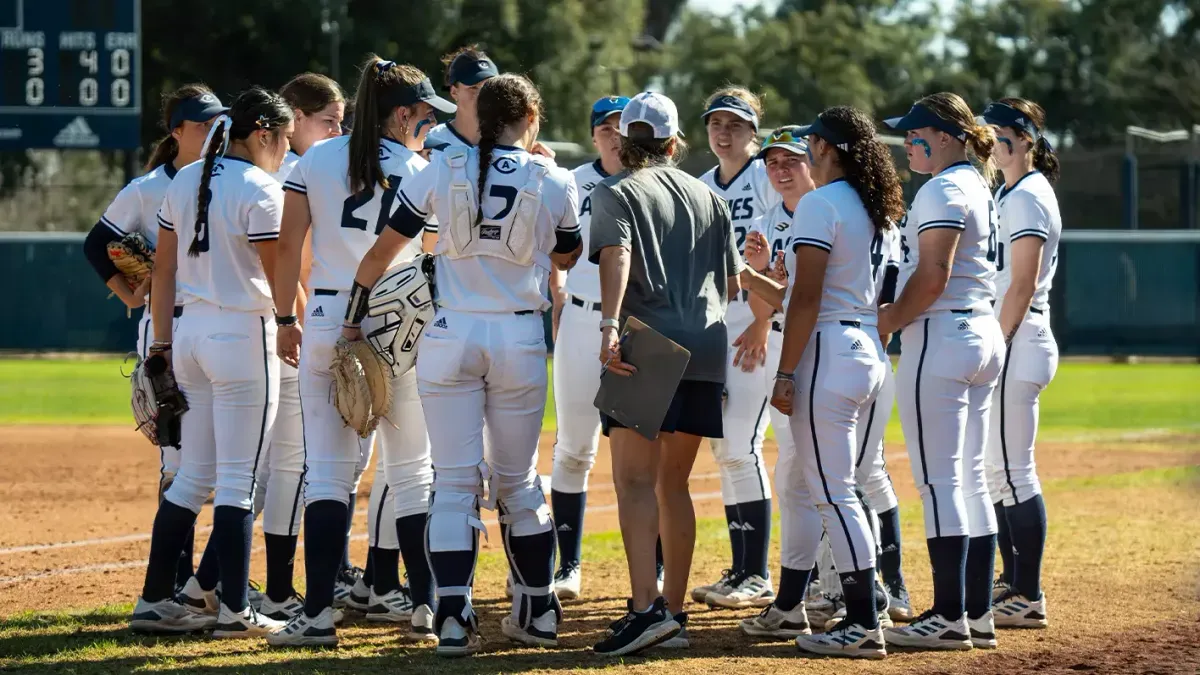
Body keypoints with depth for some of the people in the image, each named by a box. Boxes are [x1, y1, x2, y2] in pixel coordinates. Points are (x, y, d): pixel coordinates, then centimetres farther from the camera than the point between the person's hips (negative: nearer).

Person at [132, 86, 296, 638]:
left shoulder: (184, 181, 9)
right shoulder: (260, 190, -12)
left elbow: (163, 271, 11)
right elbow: (282, 280, -13)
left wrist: (162, 344, 14)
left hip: (191, 330, 7)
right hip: (243, 335, -7)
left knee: (193, 474, 13)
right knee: (238, 480, -2)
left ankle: (153, 601, 13)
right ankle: (234, 610, 0)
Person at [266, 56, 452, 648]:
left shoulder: (315, 161, 4)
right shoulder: (420, 173, -2)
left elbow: (289, 245, 2)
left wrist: (286, 318, 8)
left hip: (328, 322, 1)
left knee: (328, 469, -1)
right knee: (411, 471, 11)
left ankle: (318, 614, -12)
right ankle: (422, 604, 13)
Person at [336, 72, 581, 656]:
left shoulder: (442, 171, -1)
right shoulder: (554, 184, -2)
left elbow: (382, 250, 2)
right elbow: (566, 258, 16)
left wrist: (353, 318, 12)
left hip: (450, 337, 0)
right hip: (520, 341, 0)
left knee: (454, 482, 2)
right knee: (518, 480, 15)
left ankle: (453, 620, -7)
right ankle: (538, 613, 21)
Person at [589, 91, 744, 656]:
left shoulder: (616, 192, 3)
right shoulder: (708, 196, 19)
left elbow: (616, 256, -16)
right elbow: (733, 284, 20)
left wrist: (609, 326, -28)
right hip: (705, 346, 6)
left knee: (636, 479, -12)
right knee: (673, 483, 14)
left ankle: (647, 607, -27)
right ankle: (674, 612, 16)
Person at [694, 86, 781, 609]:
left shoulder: (769, 180, -4)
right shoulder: (701, 187, 16)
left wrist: (762, 324, -17)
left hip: (755, 322, -7)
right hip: (709, 323, 7)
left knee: (741, 448, -12)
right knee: (724, 451, 6)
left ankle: (758, 577, -8)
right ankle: (740, 571, 11)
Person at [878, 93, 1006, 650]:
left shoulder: (943, 191, -14)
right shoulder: (979, 187, 17)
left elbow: (933, 277, -21)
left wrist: (888, 322, -10)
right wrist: (897, 311, 13)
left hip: (940, 336, -10)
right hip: (982, 334, 10)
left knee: (939, 480, -8)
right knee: (970, 479, 12)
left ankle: (950, 618, -8)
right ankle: (978, 614, 13)